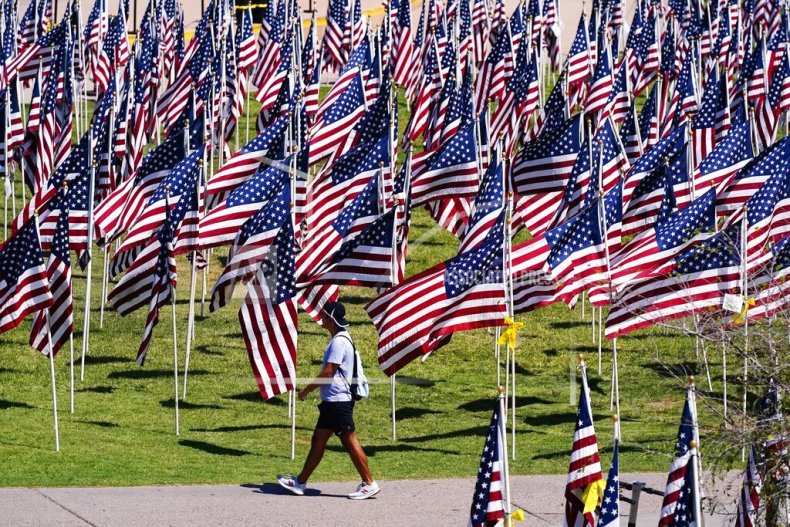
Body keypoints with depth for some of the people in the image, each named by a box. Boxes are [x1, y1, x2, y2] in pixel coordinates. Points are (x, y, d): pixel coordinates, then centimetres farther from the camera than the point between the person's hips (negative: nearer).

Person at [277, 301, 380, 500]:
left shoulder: (339, 342, -17)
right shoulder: (340, 339, 15)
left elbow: (327, 373, -19)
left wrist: (307, 389, -10)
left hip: (338, 401, -10)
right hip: (332, 401, 10)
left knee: (350, 442, -6)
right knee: (318, 441, 12)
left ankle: (369, 483, -2)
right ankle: (300, 482, 16)